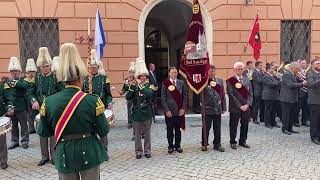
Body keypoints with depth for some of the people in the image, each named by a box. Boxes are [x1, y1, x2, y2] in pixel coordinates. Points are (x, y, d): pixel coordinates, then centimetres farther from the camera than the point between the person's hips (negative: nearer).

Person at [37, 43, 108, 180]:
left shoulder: (49, 101, -7)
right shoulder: (92, 101, -16)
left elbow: (42, 132, 3)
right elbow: (103, 132, -11)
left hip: (64, 155, 3)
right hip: (89, 153, -2)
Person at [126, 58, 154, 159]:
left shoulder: (149, 85, -1)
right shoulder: (133, 86, 2)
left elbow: (149, 94, -22)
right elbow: (128, 98, -7)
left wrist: (141, 85, -23)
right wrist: (131, 87, -18)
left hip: (147, 113, 0)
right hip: (136, 113, 1)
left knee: (147, 133, 10)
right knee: (137, 134, 8)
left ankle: (147, 151, 22)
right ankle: (138, 151, 20)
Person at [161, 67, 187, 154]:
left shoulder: (181, 83, 5)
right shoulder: (165, 83, -3)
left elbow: (184, 96, 5)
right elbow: (163, 98, -4)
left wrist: (183, 108, -3)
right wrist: (167, 110, -10)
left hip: (179, 111, 2)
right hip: (169, 111, -2)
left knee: (178, 129, 11)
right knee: (170, 130, 8)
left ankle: (178, 145, 25)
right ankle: (170, 146, 22)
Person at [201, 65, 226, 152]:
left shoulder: (220, 81, 8)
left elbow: (223, 95, 10)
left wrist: (223, 108, 8)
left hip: (218, 109, 4)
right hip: (207, 109, -3)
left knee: (217, 128, 11)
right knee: (206, 128, 7)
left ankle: (217, 145, 24)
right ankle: (204, 144, 22)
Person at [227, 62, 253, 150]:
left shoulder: (247, 79, 9)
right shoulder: (230, 81, -7)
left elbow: (250, 93, 7)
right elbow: (231, 95, -12)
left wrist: (247, 104, -7)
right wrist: (240, 106, -15)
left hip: (246, 107, 5)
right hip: (235, 108, -5)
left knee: (245, 125, 13)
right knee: (233, 126, 5)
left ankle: (242, 141, 29)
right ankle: (233, 142, 21)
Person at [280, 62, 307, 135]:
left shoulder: (294, 75, 15)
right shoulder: (286, 75, -15)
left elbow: (296, 84, 17)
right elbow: (290, 85, -26)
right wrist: (302, 84, -24)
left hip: (293, 99, 9)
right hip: (287, 98, -9)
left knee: (293, 115, 13)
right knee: (286, 114, -1)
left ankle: (290, 128, 23)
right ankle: (285, 129, 8)